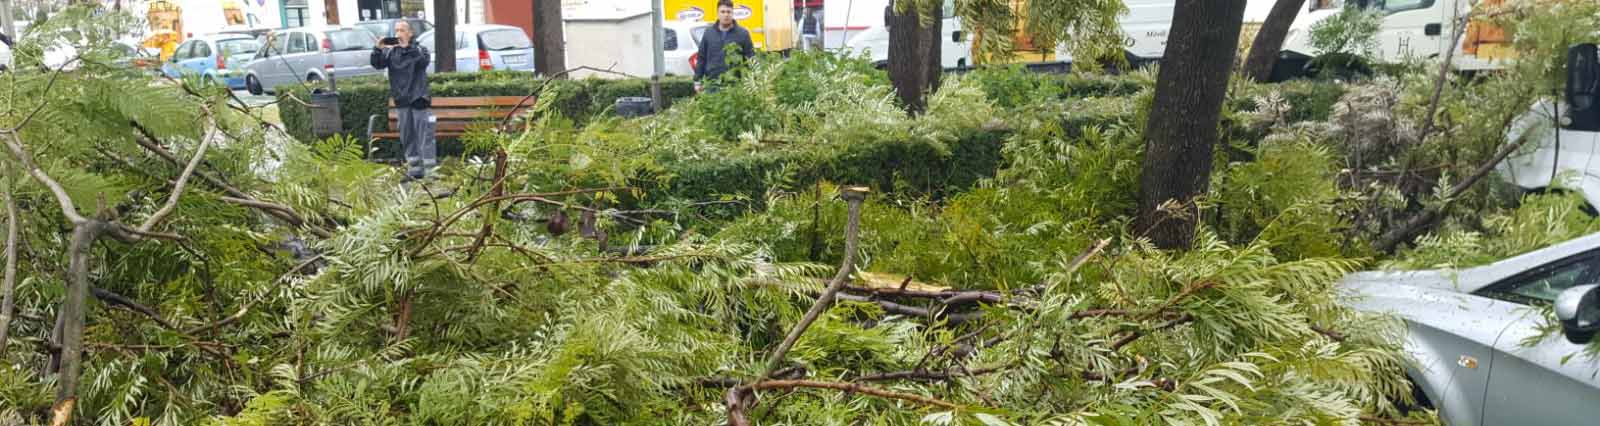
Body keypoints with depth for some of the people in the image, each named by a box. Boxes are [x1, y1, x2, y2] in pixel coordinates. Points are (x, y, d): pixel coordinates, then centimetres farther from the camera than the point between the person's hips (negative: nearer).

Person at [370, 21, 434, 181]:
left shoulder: (419, 49, 2)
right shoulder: (390, 52, 9)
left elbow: (425, 61, -18)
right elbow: (377, 64, -4)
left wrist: (408, 47, -27)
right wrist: (378, 49, -20)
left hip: (419, 99, -4)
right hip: (402, 100, 4)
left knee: (425, 135, -7)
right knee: (407, 137, 8)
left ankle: (430, 169, -7)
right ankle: (414, 168, 15)